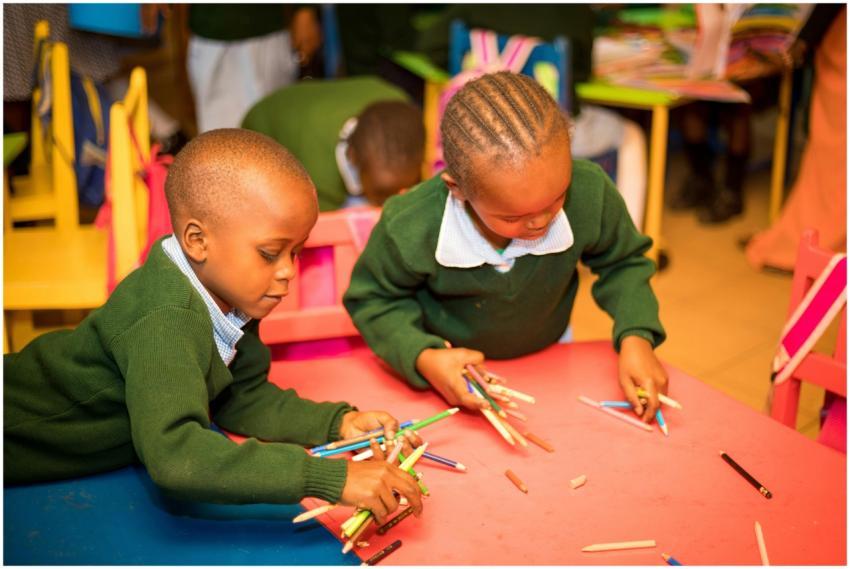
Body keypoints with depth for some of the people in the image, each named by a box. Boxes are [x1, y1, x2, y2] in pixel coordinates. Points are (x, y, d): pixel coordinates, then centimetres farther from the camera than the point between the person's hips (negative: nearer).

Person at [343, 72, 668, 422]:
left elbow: (622, 263, -8)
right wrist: (422, 358, -31)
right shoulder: (409, 229, -36)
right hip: (451, 364, -1)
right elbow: (374, 300, -15)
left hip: (548, 356, 2)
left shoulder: (591, 194, -31)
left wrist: (635, 337, -23)